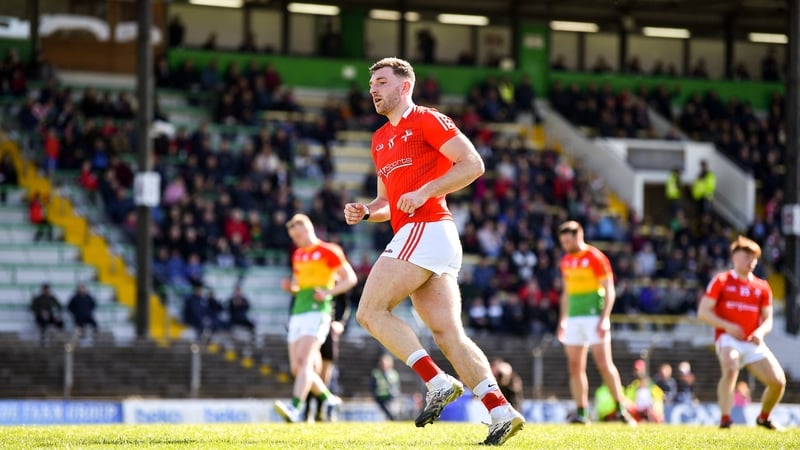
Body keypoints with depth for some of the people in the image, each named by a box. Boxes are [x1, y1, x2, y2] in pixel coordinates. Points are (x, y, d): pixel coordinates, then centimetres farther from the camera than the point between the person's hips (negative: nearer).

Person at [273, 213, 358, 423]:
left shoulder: (328, 252, -1)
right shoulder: (298, 255, 21)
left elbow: (350, 278, -1)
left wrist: (328, 292, -15)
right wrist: (290, 286, 8)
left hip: (317, 310, -8)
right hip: (297, 312, 8)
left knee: (304, 360, -23)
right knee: (297, 368, 4)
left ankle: (295, 408, -36)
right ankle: (329, 399, 23)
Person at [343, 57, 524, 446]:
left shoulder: (427, 120, -3)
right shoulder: (380, 139, 23)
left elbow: (473, 164, -11)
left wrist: (424, 191, -17)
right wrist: (364, 212, 8)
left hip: (425, 231, -9)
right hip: (414, 236, 9)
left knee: (370, 312, -10)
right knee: (449, 333, 0)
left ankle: (438, 383, -14)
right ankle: (501, 411, -7)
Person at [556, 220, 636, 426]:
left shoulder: (595, 257, -7)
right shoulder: (566, 261, 13)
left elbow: (609, 290, -8)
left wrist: (604, 319, -16)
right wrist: (563, 320, 18)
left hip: (593, 316, -7)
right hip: (574, 319, 7)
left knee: (604, 364, -11)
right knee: (575, 367, 2)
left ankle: (621, 408, -6)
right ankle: (581, 413, 4)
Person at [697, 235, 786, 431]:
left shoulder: (762, 287, 12)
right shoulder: (721, 281, 2)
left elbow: (768, 319, 14)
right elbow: (703, 312, -2)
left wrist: (760, 332, -10)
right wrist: (727, 326, -16)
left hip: (753, 343, 4)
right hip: (728, 339, -4)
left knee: (778, 381, -7)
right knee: (731, 370, -35)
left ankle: (764, 417, 20)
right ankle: (725, 418, -34)